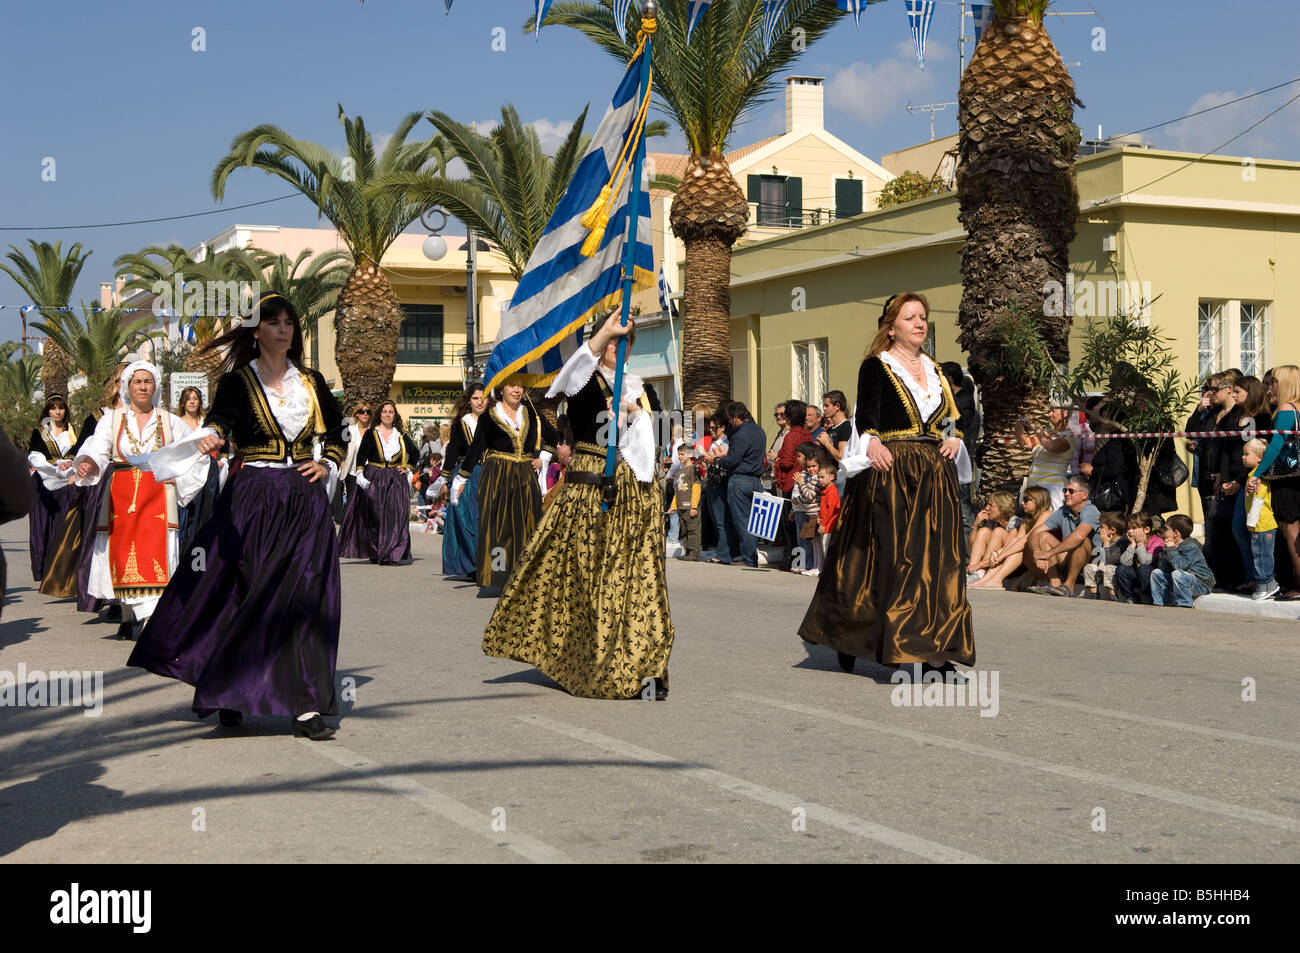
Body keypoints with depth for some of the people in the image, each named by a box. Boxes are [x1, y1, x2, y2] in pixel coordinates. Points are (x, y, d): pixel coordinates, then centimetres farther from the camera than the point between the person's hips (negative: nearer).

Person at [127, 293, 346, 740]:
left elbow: (336, 436, 23)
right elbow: (221, 416, -20)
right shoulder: (238, 381, 1)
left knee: (302, 599, -3)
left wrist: (327, 466, 5)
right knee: (244, 596, -4)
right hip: (251, 498, -3)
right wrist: (210, 435, -42)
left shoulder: (312, 381, 12)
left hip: (305, 502, 3)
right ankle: (229, 694, 12)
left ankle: (303, 706, -5)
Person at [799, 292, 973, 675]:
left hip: (934, 473, 6)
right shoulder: (876, 366, -1)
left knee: (936, 556, 2)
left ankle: (932, 647, 6)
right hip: (890, 471, -6)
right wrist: (872, 442, -34)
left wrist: (954, 439, 0)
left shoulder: (933, 370, 18)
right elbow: (866, 413, -15)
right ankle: (847, 641, -1)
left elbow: (951, 417, 21)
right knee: (891, 553, -9)